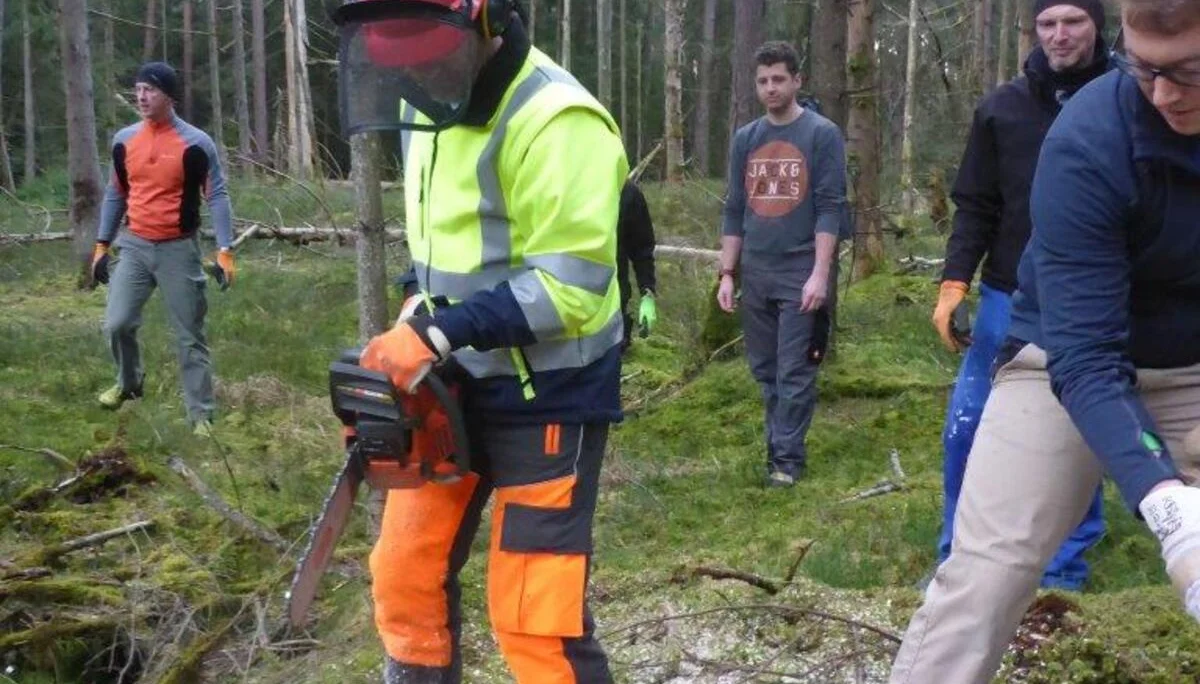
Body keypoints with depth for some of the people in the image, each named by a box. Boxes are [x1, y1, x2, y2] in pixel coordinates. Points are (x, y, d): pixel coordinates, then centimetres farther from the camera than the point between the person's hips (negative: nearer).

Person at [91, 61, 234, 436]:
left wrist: (224, 251, -16)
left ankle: (201, 415, 8)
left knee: (190, 336, 1)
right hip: (135, 246, 4)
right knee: (117, 324, -2)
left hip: (179, 250, -4)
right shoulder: (124, 140, 4)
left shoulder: (196, 143, -10)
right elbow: (116, 193, 14)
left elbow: (216, 196, -8)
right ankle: (129, 382, 27)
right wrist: (102, 244, 13)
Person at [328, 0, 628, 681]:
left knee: (535, 617, -6)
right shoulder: (426, 104, 4)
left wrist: (436, 333, -27)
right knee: (406, 573, 14)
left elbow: (571, 285, -26)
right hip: (454, 382, 8)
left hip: (548, 396, -8)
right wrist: (411, 340, 5)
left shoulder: (557, 122, -23)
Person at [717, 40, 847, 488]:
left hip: (800, 275, -5)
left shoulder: (822, 135, -3)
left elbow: (830, 208, -9)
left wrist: (820, 274, -16)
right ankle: (779, 443, 23)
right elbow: (734, 211, 13)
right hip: (755, 275, 5)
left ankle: (787, 456, 8)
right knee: (765, 370, 10)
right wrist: (726, 274, 7)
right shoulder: (745, 139, 11)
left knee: (794, 373, -2)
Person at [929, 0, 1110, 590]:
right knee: (966, 431, 2)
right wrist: (955, 280, -6)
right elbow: (975, 207, 6)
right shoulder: (1002, 108, 3)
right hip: (1008, 301, 2)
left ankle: (1064, 572, 21)